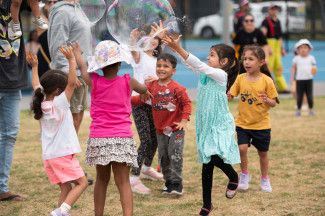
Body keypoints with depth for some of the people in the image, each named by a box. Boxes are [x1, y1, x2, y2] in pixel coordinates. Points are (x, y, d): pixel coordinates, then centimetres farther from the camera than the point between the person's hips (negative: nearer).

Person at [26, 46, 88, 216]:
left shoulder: (41, 104, 6)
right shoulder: (59, 104, -13)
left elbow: (36, 86, 23)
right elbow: (72, 83, -20)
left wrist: (34, 66, 32)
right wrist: (71, 60, -21)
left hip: (48, 156, 8)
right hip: (63, 154, -8)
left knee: (66, 188, 13)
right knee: (82, 182, -5)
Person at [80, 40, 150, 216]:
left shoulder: (93, 81, -2)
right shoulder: (127, 82, -3)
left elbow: (83, 66, 20)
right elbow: (143, 90, 20)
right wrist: (144, 92, 45)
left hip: (98, 138, 2)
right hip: (122, 138, -1)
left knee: (102, 179, 17)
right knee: (123, 182, -4)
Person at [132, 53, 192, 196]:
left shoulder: (177, 88, -12)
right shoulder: (152, 86, 2)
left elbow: (187, 103, -10)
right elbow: (141, 98, 6)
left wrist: (184, 120, -17)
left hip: (175, 129, -5)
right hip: (160, 129, 5)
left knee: (175, 156, -9)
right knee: (163, 157, 12)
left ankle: (177, 183, -1)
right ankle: (169, 183, 24)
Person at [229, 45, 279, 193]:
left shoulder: (266, 81, -12)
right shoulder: (241, 78, -4)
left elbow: (274, 103, -7)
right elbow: (230, 95, 1)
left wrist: (267, 100, -28)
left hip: (261, 124, -1)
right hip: (243, 123, 1)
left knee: (262, 152, 11)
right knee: (242, 148, -15)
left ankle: (264, 179, 32)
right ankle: (244, 175, 9)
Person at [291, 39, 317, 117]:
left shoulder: (311, 58, 2)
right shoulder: (296, 59, 1)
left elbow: (314, 68, 7)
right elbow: (294, 68, 7)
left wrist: (314, 71, -16)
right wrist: (292, 78, 4)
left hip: (308, 79, 0)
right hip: (299, 80, 0)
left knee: (309, 96, 3)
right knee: (299, 96, 2)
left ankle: (311, 110, 16)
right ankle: (298, 110, 14)